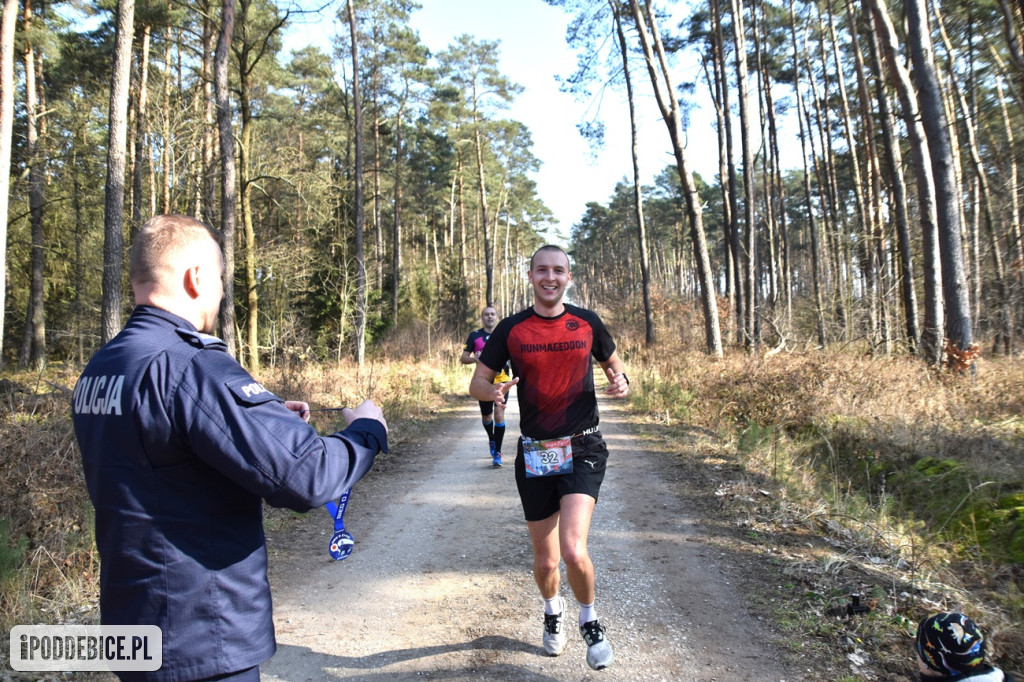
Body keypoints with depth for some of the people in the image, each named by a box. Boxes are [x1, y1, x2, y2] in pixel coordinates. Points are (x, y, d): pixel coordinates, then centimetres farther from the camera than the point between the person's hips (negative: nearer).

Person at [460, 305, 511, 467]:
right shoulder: (474, 336, 4)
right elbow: (463, 358, 4)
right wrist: (474, 358, -17)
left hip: (501, 379, -1)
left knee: (499, 413, -14)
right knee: (486, 417, 13)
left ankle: (497, 453, -6)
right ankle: (491, 439, 44)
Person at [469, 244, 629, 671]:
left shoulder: (586, 323, 2)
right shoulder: (511, 329, 0)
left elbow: (613, 363, 17)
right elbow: (477, 382, 4)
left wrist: (621, 381, -7)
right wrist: (492, 391, -20)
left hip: (582, 448, -1)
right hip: (534, 454, 1)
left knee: (573, 551, -18)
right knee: (545, 561, 10)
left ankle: (589, 620, 14)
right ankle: (552, 609, 45)